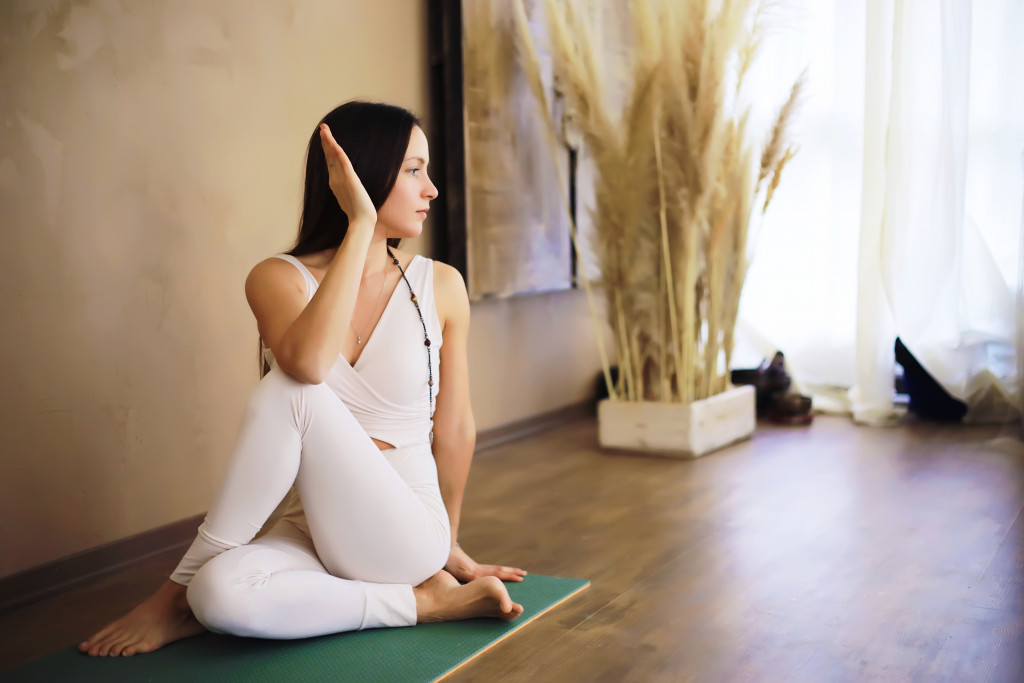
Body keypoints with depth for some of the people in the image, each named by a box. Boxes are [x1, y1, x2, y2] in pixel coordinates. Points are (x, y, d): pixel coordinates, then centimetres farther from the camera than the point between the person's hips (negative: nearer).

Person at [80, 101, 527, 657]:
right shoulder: (279, 278, -4)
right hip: (311, 529, 0)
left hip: (404, 534, 1)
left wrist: (449, 545, 17)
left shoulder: (440, 287, -1)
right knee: (221, 595, -34)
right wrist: (361, 223, -22)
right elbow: (307, 363, -28)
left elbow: (455, 427, 8)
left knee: (290, 394, -27)